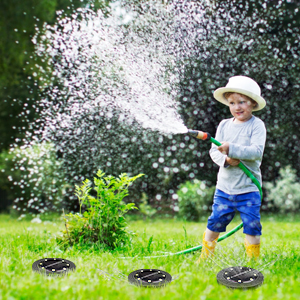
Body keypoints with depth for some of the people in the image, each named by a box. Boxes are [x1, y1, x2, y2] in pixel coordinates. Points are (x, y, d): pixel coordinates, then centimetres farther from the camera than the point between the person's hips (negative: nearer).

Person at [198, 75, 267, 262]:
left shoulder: (257, 125, -6)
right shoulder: (224, 125, 6)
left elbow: (257, 151, -19)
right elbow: (214, 151, 4)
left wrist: (233, 149, -29)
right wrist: (226, 160, -17)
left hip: (248, 188, -3)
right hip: (224, 186, 3)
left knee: (252, 227, 0)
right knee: (215, 223, 8)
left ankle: (254, 260, 18)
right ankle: (205, 257, 24)